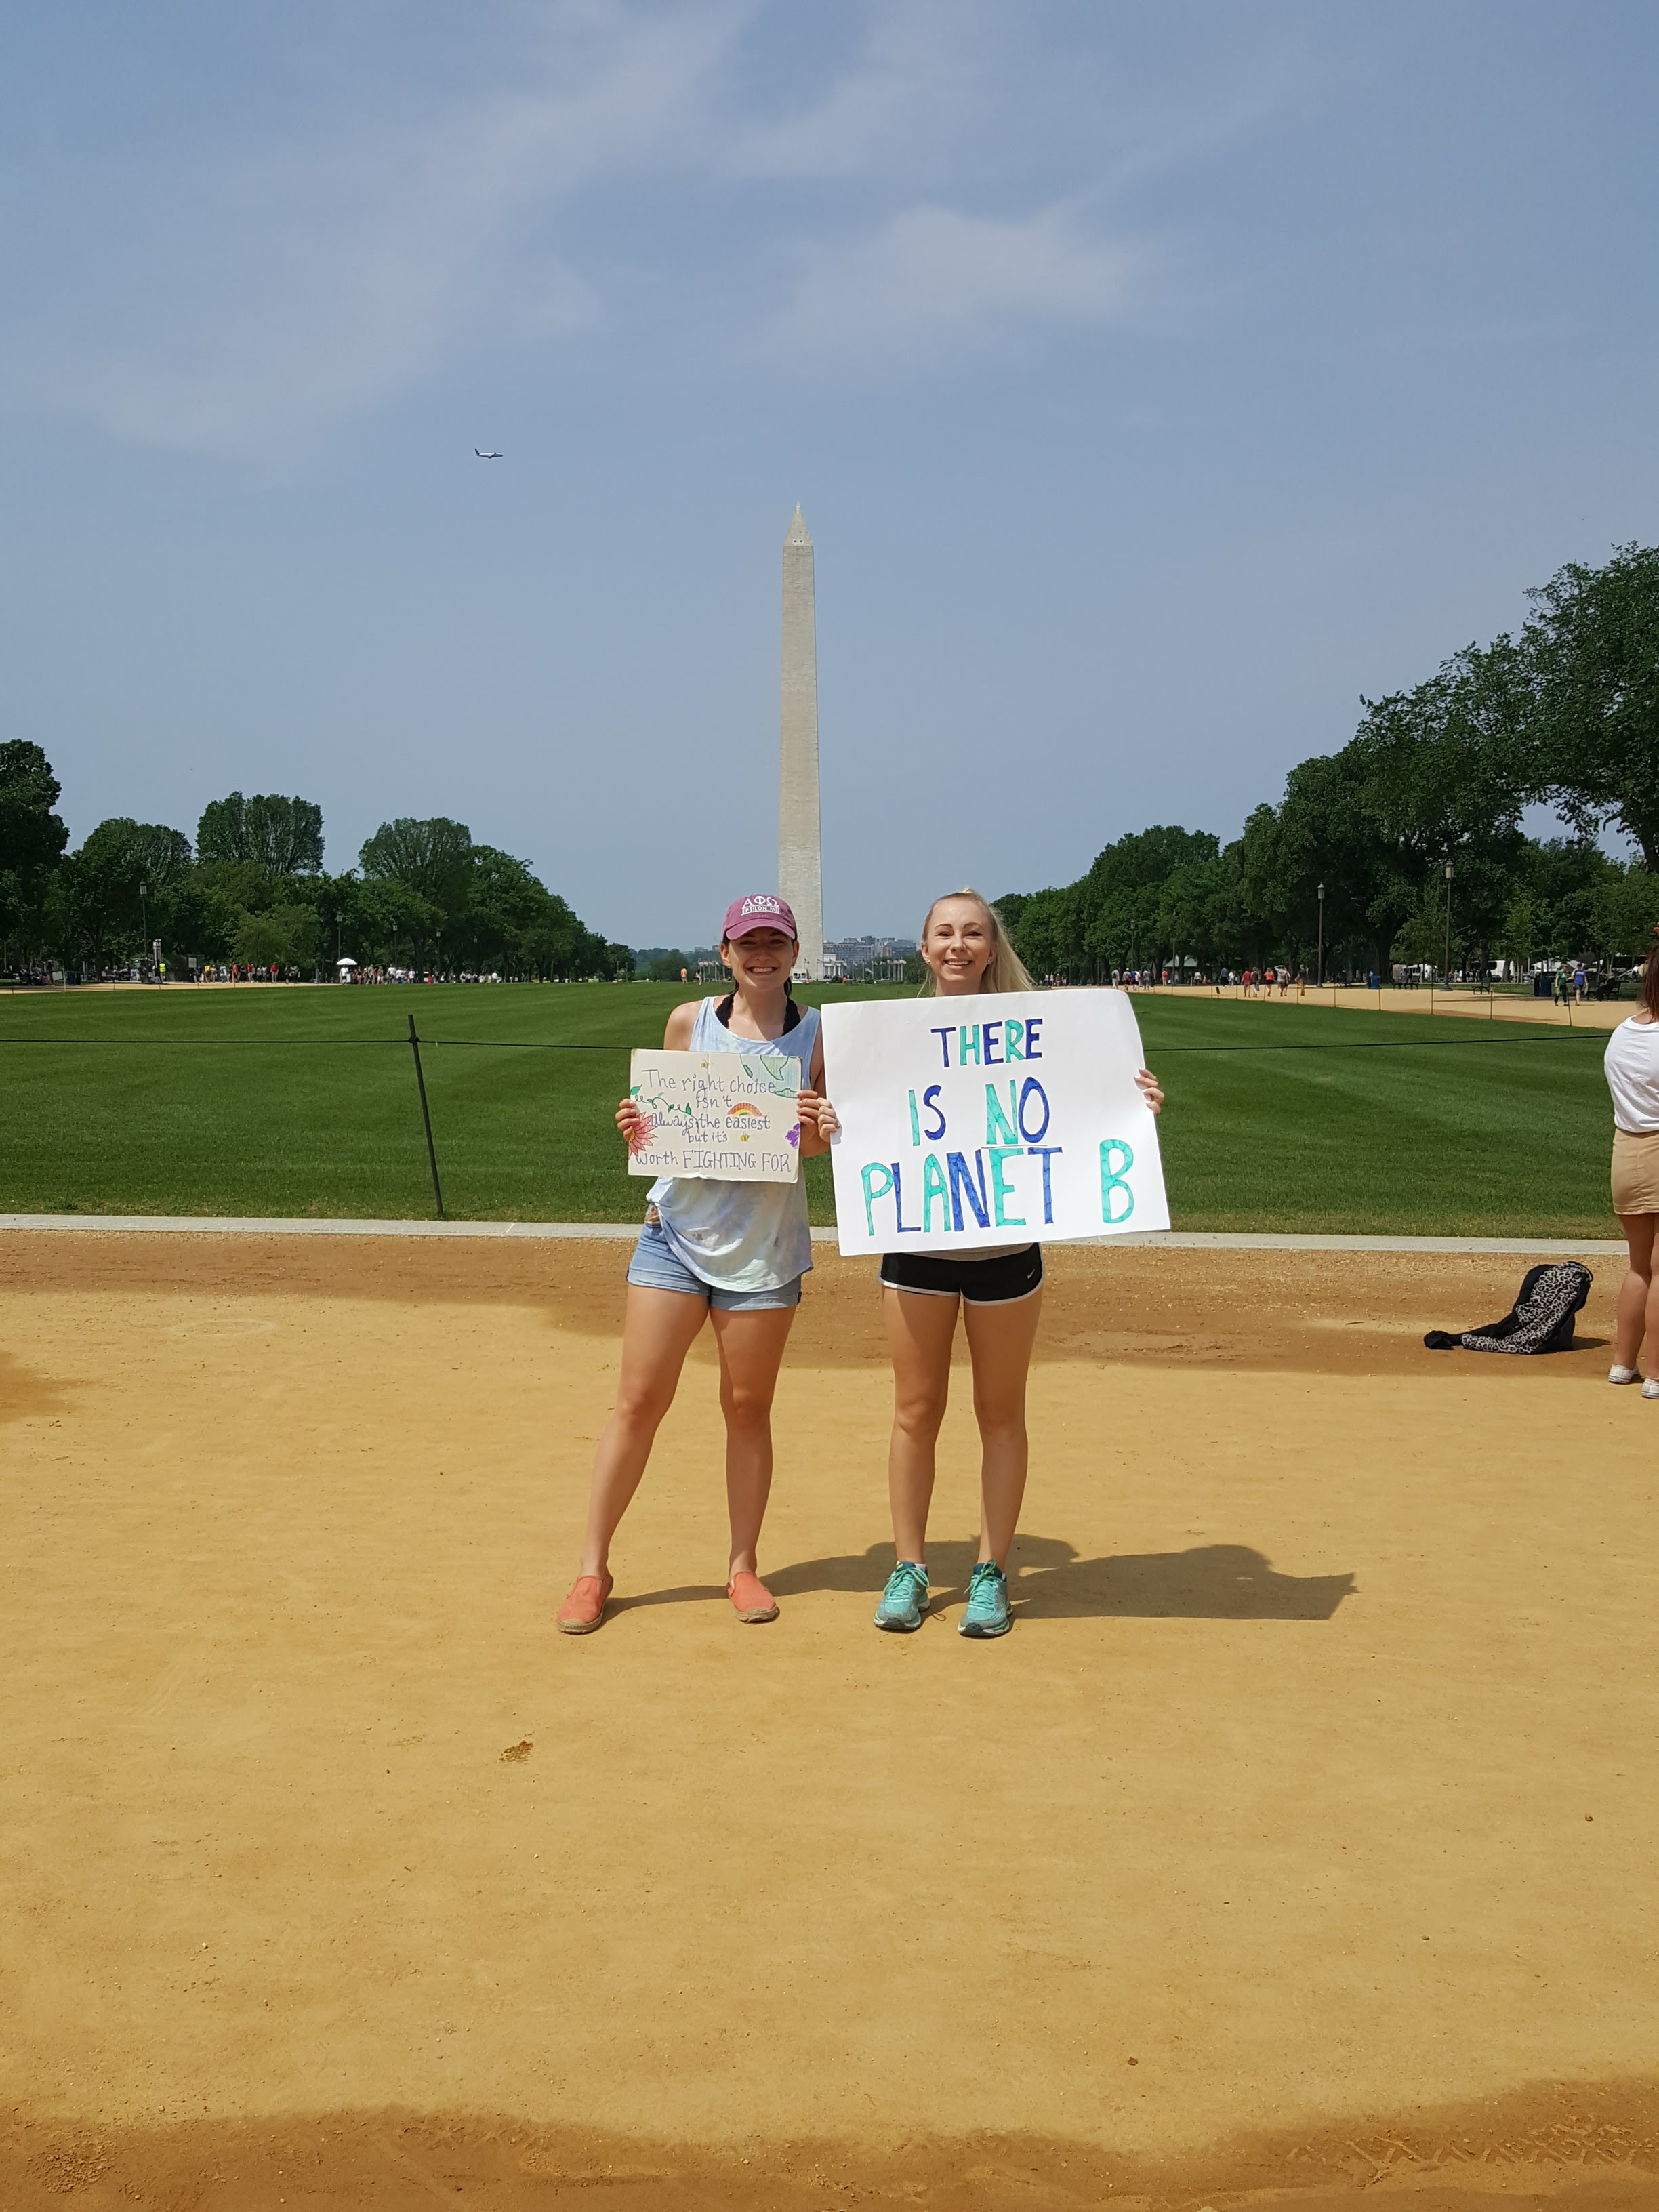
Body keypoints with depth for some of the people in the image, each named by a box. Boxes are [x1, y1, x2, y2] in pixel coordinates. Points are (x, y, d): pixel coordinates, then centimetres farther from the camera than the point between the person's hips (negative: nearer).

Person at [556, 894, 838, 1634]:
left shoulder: (818, 1033, 2)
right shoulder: (689, 1023, 4)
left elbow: (822, 1144, 4)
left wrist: (820, 1130, -18)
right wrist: (637, 1127, -10)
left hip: (766, 1241, 0)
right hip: (679, 1227, 0)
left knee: (748, 1406, 7)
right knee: (639, 1400, -1)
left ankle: (743, 1564, 22)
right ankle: (593, 1569, 10)